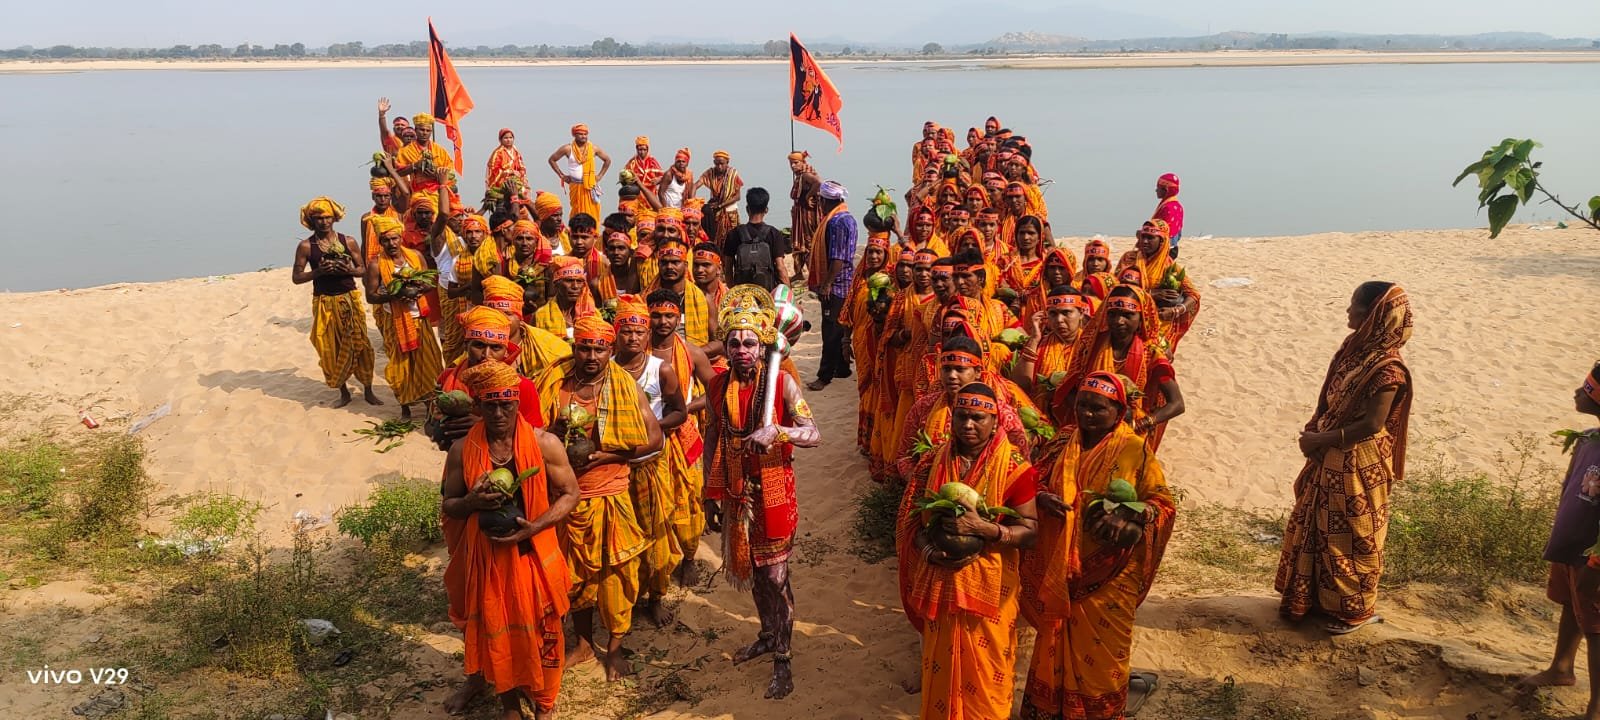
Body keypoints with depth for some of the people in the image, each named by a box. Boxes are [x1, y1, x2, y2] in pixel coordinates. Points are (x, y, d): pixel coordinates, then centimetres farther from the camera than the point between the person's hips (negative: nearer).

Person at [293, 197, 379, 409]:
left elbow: (363, 269, 6)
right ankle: (344, 392, 21)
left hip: (350, 300, 1)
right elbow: (297, 278, -3)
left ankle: (368, 391, 14)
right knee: (331, 349, 6)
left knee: (359, 345, 2)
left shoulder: (347, 241, 1)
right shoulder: (306, 246, -4)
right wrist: (318, 271, -19)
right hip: (325, 303, -1)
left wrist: (350, 270, -15)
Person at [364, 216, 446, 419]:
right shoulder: (376, 265, -10)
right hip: (394, 321, -3)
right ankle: (405, 408, 17)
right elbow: (371, 296, -10)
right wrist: (396, 294, -25)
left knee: (428, 359, 7)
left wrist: (418, 289, -18)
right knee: (401, 364, 5)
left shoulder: (415, 256, -1)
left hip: (419, 317, 3)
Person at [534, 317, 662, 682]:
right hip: (568, 495, 2)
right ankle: (584, 643, 35)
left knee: (615, 572, 6)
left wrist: (606, 456, -16)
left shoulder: (624, 385, -6)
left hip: (612, 496, -2)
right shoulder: (554, 383, -2)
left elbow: (654, 439, -9)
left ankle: (614, 648, 26)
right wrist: (558, 435, -17)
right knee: (576, 573, 16)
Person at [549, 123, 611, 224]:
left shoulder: (593, 148, 3)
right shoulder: (568, 149, -1)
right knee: (577, 213, 0)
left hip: (591, 186, 1)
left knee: (592, 212, -4)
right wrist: (561, 175, 4)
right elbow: (552, 160, 8)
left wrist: (600, 176, 9)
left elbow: (607, 160, 16)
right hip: (575, 186, -1)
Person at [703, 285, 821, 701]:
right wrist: (711, 496, 7)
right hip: (736, 494, 4)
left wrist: (776, 432, -34)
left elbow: (814, 435, -17)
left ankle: (783, 658, 16)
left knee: (775, 575, 2)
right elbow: (712, 443, 6)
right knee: (750, 570, 18)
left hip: (773, 492, -4)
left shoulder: (781, 382, -13)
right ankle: (769, 634, 40)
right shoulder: (718, 387, -1)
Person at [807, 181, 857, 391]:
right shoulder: (845, 218, 14)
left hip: (835, 286, -11)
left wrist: (827, 283, -21)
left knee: (831, 331, -6)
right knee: (838, 329, 17)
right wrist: (824, 282, 24)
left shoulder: (839, 222, -19)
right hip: (840, 285, 11)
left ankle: (825, 375, -2)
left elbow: (838, 258, -24)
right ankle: (842, 368, 27)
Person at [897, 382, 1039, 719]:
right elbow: (912, 518, 4)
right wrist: (930, 552, -15)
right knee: (942, 663, 18)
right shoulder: (935, 461, 1)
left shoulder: (1013, 465, -11)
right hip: (940, 582, 3)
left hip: (989, 585, -3)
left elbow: (1029, 530, -11)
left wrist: (984, 528, -26)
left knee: (984, 670, 9)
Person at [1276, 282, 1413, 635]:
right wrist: (1313, 432, -2)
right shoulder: (1355, 346, 2)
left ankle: (1355, 609, 26)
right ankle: (1315, 596, 35)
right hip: (1329, 458, 8)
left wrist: (1322, 440, -17)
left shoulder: (1387, 368, -24)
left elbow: (1371, 424, -23)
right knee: (1314, 525, 18)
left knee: (1349, 535, 7)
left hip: (1357, 464, -8)